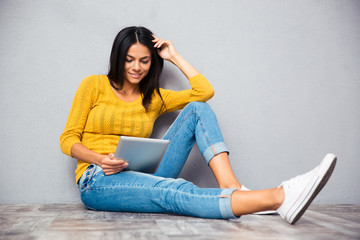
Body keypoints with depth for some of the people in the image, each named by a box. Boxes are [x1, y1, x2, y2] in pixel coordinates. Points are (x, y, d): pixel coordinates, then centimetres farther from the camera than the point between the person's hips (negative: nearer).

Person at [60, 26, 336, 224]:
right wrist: (101, 159, -17)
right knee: (178, 191, -36)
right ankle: (279, 197, -49)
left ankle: (232, 187, -31)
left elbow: (205, 91, 8)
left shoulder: (154, 98, 15)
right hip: (98, 181, -4)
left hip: (140, 177, 4)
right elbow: (68, 140, 2)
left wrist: (175, 57, 11)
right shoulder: (94, 85, 6)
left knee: (197, 110, -13)